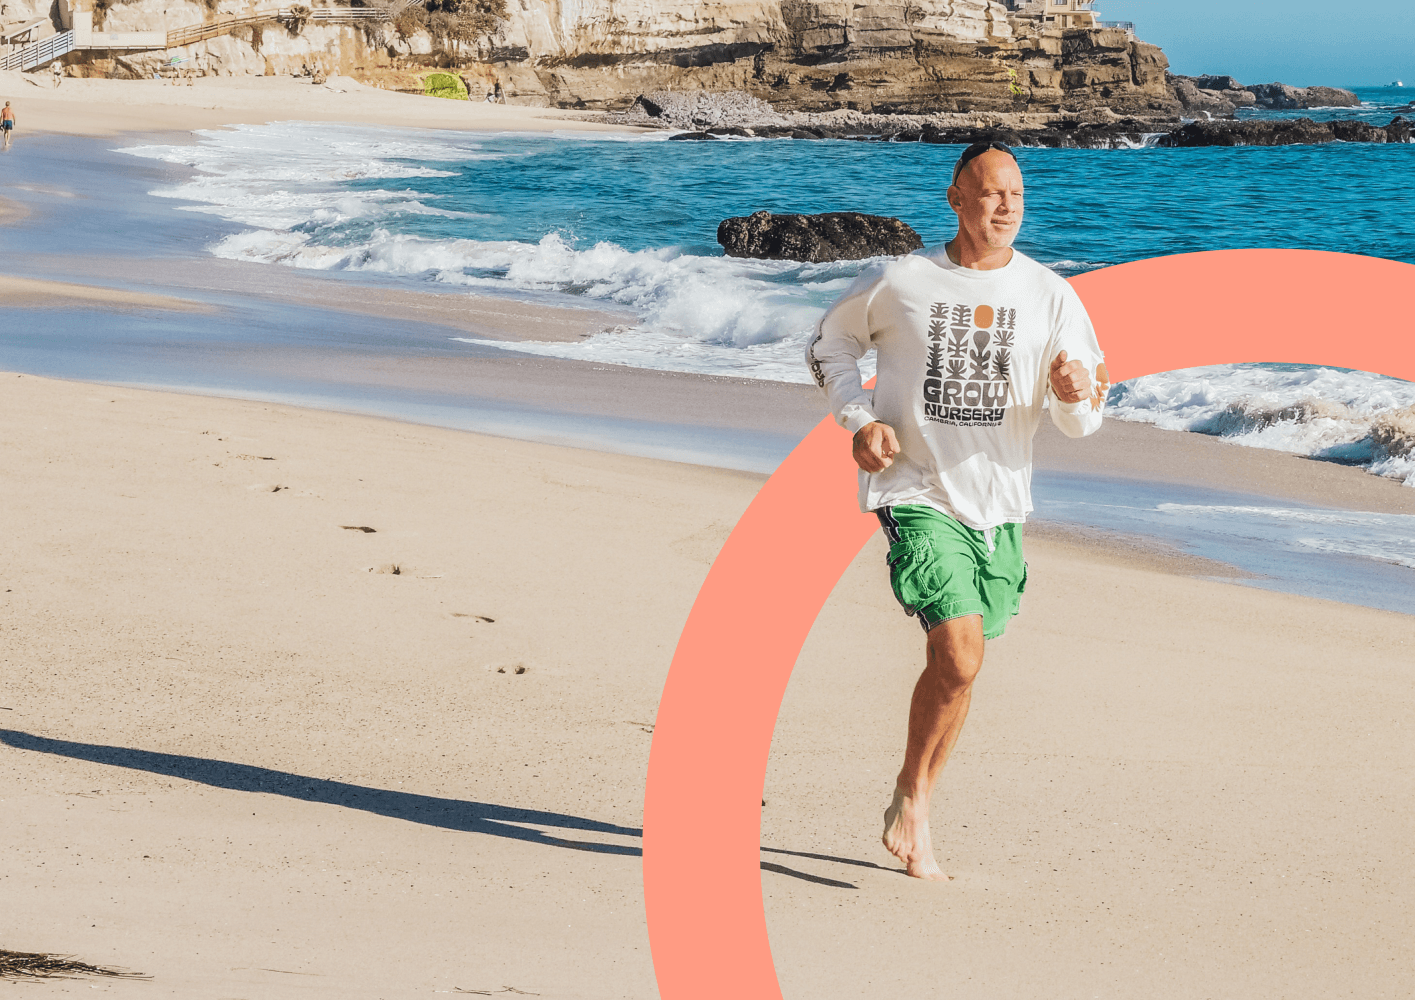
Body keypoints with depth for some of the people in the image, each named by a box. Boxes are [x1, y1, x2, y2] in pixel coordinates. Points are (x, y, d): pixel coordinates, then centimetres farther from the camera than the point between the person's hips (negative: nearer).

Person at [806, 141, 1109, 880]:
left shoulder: (1051, 297, 1)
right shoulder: (899, 282, -4)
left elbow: (1081, 424, 2)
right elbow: (829, 345, 12)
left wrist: (1077, 394, -22)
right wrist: (858, 420, -4)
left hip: (998, 504, 4)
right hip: (916, 493, -4)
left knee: (955, 665, 11)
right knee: (959, 655, -19)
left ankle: (912, 815, 29)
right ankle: (911, 796, 1)